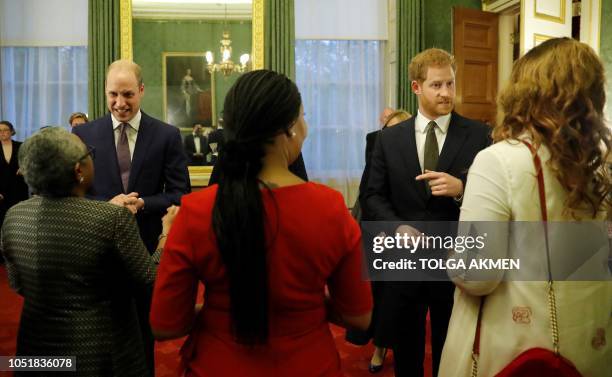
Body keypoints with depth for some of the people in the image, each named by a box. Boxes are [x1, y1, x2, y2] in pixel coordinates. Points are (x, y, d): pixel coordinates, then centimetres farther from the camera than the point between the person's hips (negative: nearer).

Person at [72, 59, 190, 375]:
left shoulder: (167, 135, -3)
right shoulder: (83, 134, 0)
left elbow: (180, 195, -5)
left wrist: (141, 204, -21)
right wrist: (107, 204, -19)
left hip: (148, 246, 0)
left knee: (144, 326, 16)